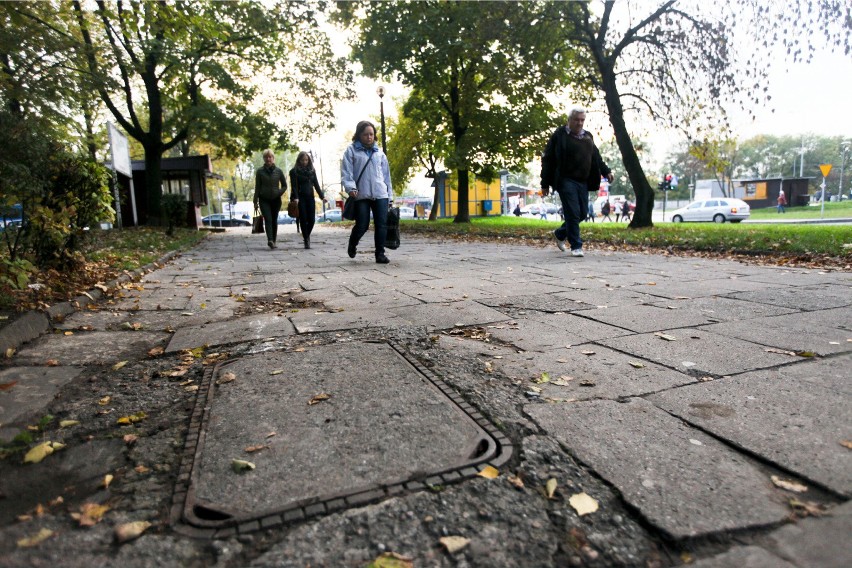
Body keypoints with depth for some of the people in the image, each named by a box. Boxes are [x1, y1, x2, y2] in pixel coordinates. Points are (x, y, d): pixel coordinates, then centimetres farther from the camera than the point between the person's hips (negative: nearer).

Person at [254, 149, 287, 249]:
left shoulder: (278, 171, 4)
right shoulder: (260, 171, 2)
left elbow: (284, 185, 11)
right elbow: (257, 187, 4)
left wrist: (279, 193, -7)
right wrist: (256, 202, 2)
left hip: (276, 200, 2)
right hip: (264, 200, -1)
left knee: (274, 220, 5)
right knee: (268, 219, -15)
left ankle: (273, 241, 14)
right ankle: (270, 240, -28)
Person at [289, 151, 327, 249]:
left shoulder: (312, 171, 14)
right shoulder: (294, 171, 1)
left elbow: (316, 185, 13)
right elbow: (294, 186, -8)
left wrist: (322, 196, 5)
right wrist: (295, 198, -22)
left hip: (310, 197, 3)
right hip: (300, 198, -3)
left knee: (311, 219, -3)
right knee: (303, 219, -5)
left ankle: (307, 236, 23)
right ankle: (306, 240, 3)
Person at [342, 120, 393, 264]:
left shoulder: (379, 152, 15)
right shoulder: (351, 150, 4)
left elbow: (386, 174, 16)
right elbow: (346, 172, -3)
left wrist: (389, 194, 13)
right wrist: (351, 188, -18)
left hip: (380, 194, 3)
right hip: (361, 195, -3)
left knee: (381, 224, -3)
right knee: (362, 225, -2)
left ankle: (380, 253, 5)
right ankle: (352, 245, 27)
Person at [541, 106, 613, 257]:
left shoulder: (587, 137, 17)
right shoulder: (559, 135, -2)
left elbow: (596, 157, 23)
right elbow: (547, 160, -4)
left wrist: (606, 171, 8)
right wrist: (545, 184, -7)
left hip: (583, 182, 7)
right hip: (566, 181, -6)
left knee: (582, 213, 9)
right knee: (573, 213, -10)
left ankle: (560, 234, 31)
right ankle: (576, 246, -1)